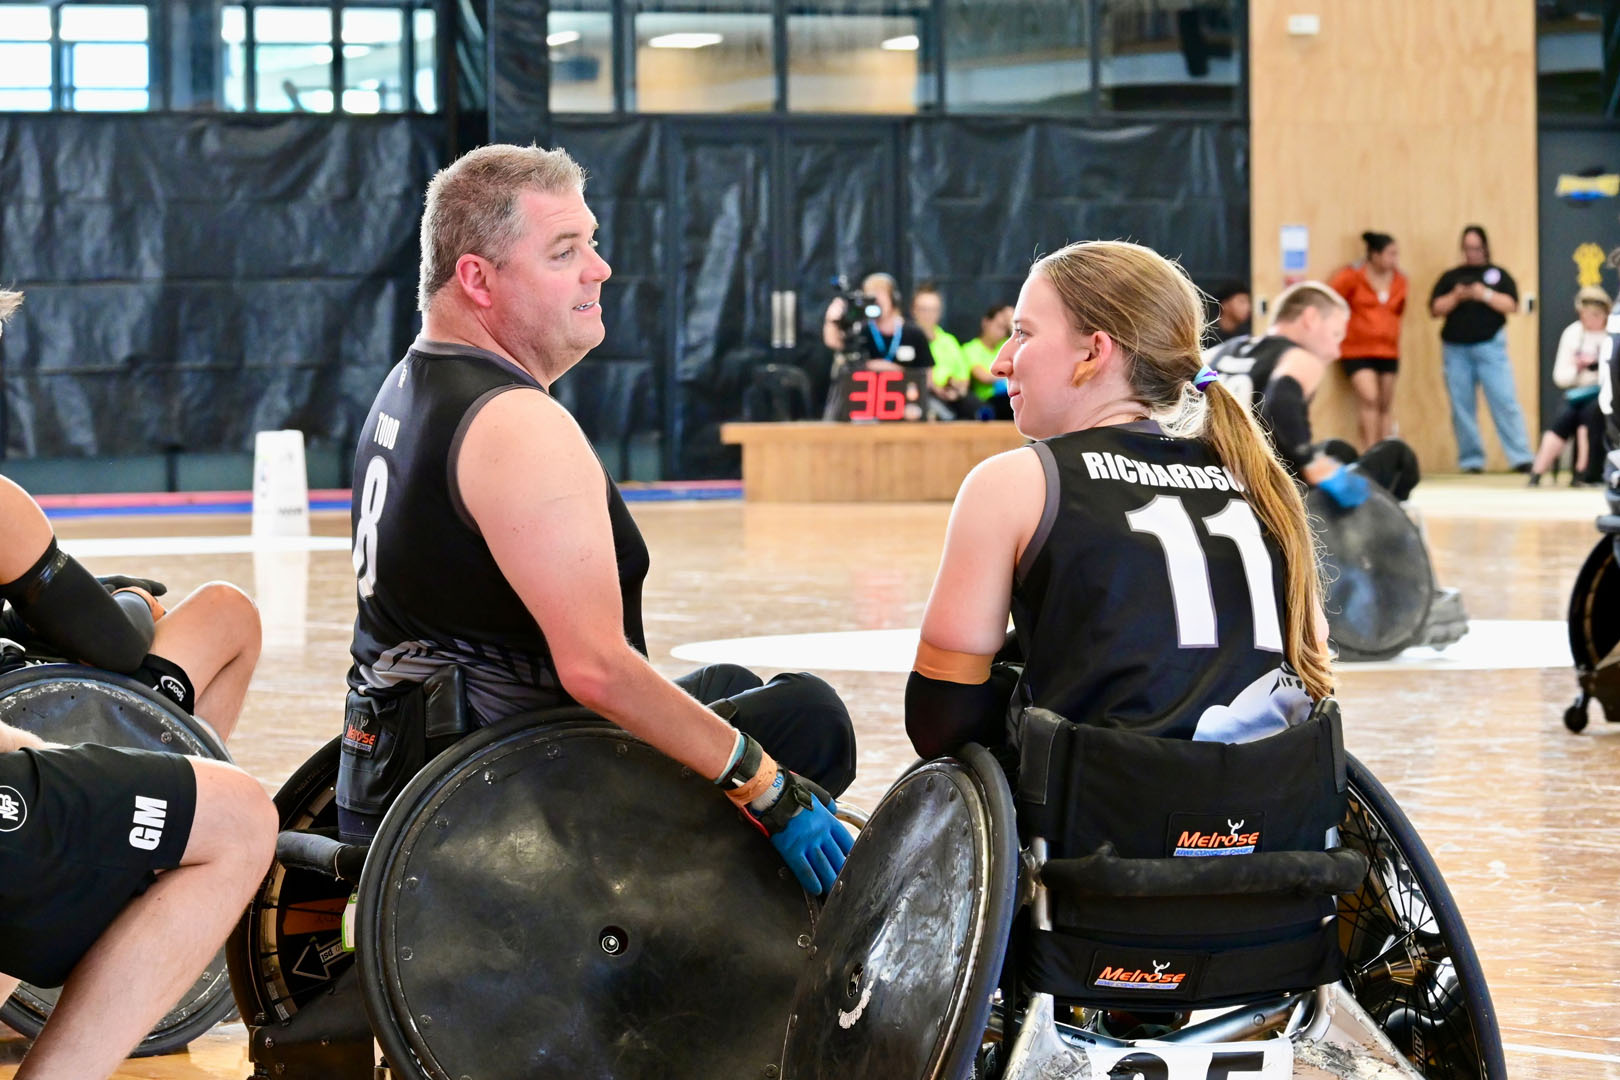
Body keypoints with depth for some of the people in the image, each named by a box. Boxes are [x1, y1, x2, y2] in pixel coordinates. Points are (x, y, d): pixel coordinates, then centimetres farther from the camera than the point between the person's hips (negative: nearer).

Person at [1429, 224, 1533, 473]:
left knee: (1504, 401, -10)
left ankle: (1521, 459, -11)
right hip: (1456, 349, 2)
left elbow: (1511, 305, -2)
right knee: (1462, 408, 2)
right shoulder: (1450, 277, 13)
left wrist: (1485, 295, -14)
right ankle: (1470, 460, 8)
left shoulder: (1498, 275, 10)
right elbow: (1435, 309, 6)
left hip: (1490, 347, -2)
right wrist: (1455, 297, -10)